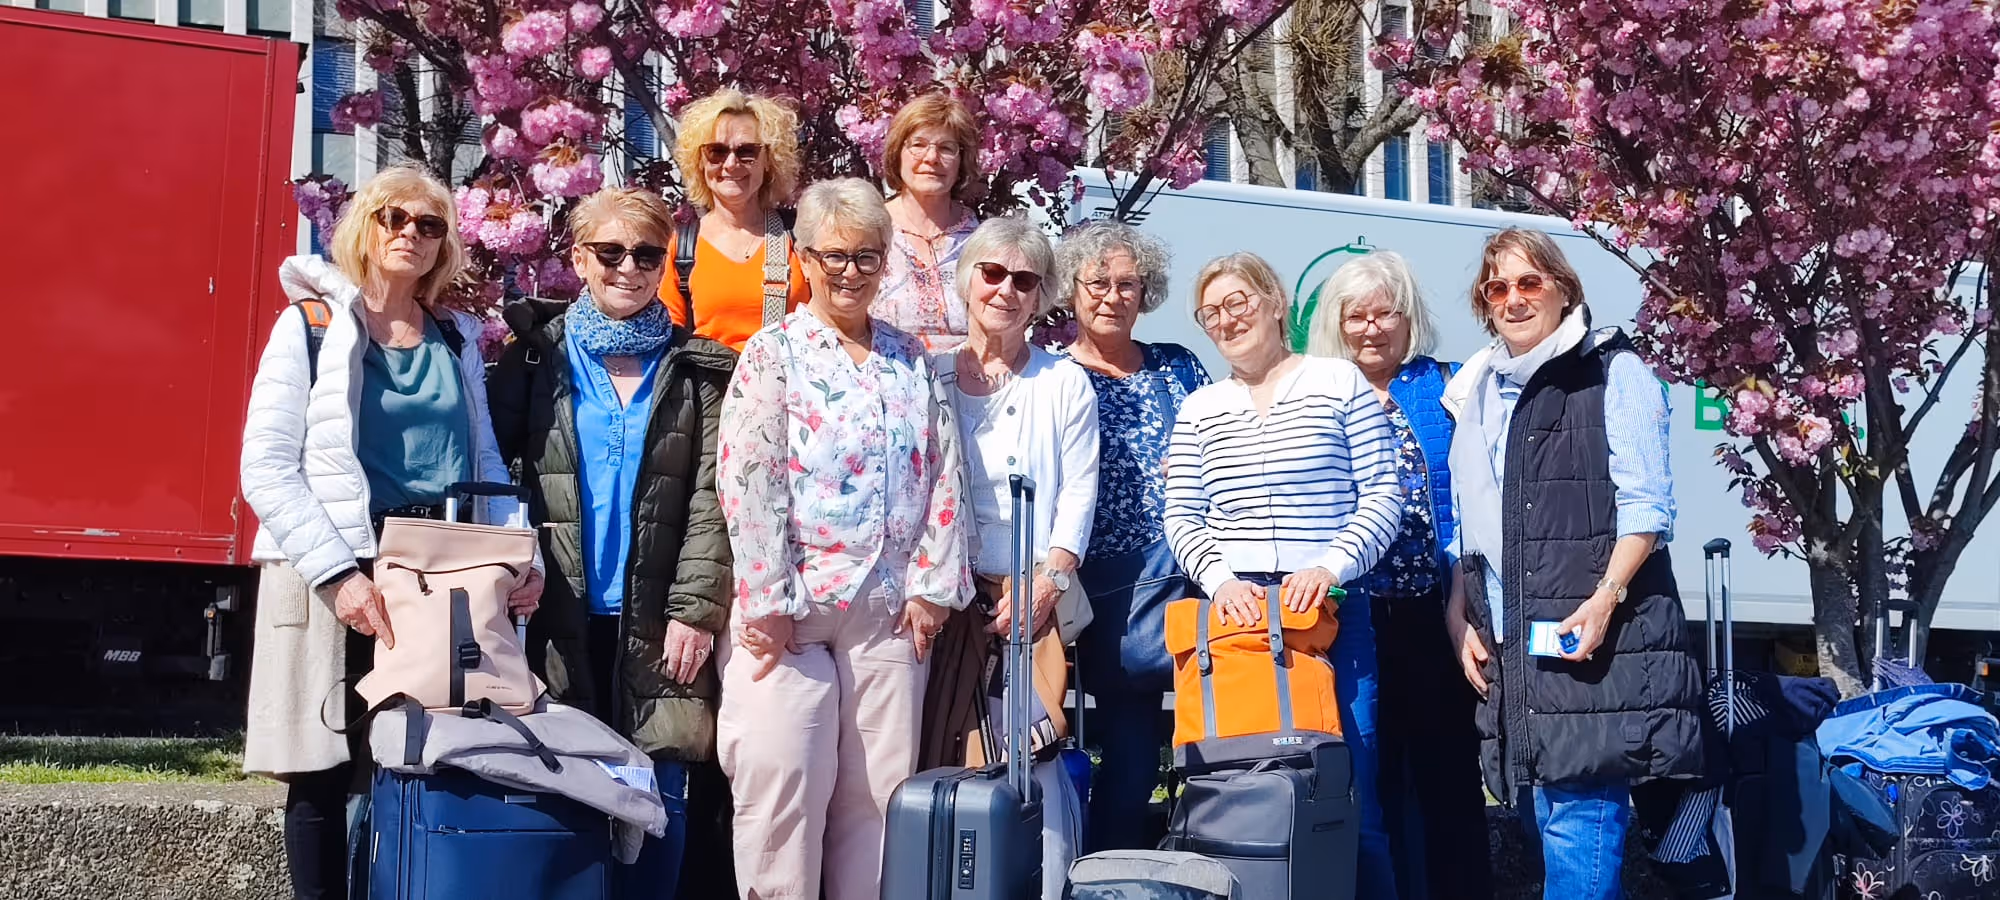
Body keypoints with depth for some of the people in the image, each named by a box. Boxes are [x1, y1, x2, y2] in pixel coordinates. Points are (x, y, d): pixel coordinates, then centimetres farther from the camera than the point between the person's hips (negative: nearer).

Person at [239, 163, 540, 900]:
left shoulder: (457, 339, 15)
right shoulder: (311, 325, 1)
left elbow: (484, 460, 17)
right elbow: (266, 471, -6)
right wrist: (339, 573, -17)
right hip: (333, 576, -3)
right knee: (325, 769, -1)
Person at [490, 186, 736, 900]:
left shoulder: (699, 371, 8)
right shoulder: (536, 358, 9)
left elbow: (710, 501, 1)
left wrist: (696, 610, -7)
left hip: (655, 624, 0)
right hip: (560, 622, 0)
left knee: (658, 799, 1)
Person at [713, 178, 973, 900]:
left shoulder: (912, 361, 13)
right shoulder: (772, 355, 1)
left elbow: (945, 477, 10)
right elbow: (747, 483, -7)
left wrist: (932, 585, 1)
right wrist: (767, 601, -13)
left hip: (891, 610, 4)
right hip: (791, 607, -3)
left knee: (880, 788, 5)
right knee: (783, 786, -4)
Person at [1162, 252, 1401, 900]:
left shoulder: (1340, 382, 5)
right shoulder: (1199, 410, 13)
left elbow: (1383, 495, 1)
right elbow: (1181, 517, 9)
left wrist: (1329, 566, -13)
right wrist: (1221, 581, -9)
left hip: (1329, 606, -2)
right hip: (1234, 608, 2)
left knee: (1350, 792, -4)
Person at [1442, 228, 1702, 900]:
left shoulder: (1612, 373, 1)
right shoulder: (1478, 394, 20)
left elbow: (1646, 506, -7)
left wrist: (1605, 598, -19)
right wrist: (1460, 618, 13)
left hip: (1595, 637, -6)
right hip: (1509, 644, 7)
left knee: (1579, 826, -13)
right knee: (1554, 827, 7)